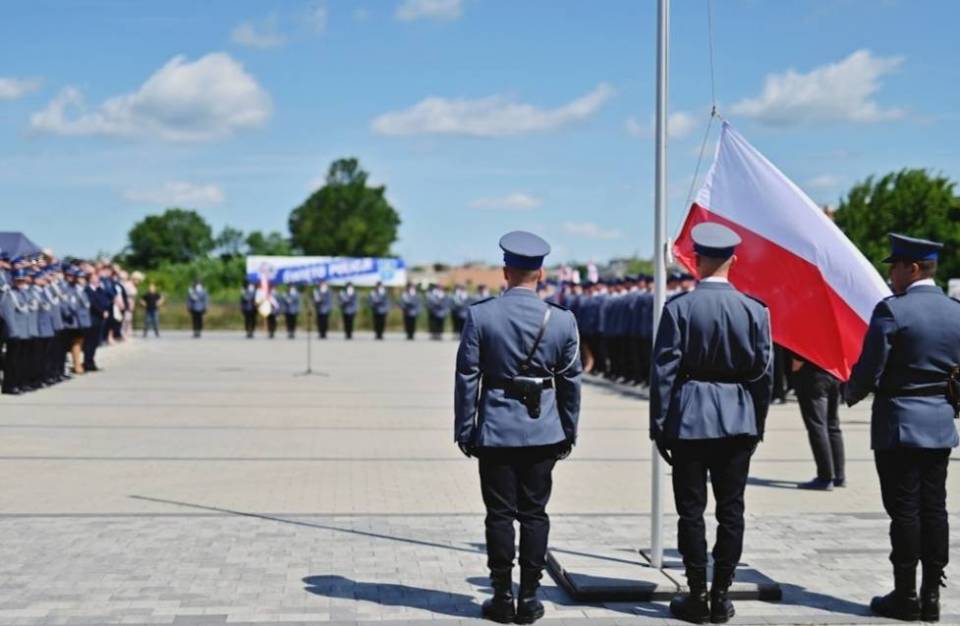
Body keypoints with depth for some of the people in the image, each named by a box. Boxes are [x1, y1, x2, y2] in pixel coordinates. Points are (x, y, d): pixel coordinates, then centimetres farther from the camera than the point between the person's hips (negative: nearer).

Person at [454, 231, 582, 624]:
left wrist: (464, 430, 2)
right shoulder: (562, 320, -2)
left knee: (500, 514, 5)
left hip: (495, 432, -1)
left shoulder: (480, 316, -7)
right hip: (543, 433, 1)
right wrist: (569, 433, 14)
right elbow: (570, 382, 4)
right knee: (534, 514, 7)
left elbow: (467, 377, -5)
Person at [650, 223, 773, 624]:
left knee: (691, 509, 5)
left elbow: (663, 371, -8)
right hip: (738, 421, 2)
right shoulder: (754, 309, -1)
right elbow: (764, 373, 3)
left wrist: (659, 427, -1)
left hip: (689, 419, -2)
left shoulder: (679, 308, -9)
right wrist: (757, 425, 13)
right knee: (731, 509, 8)